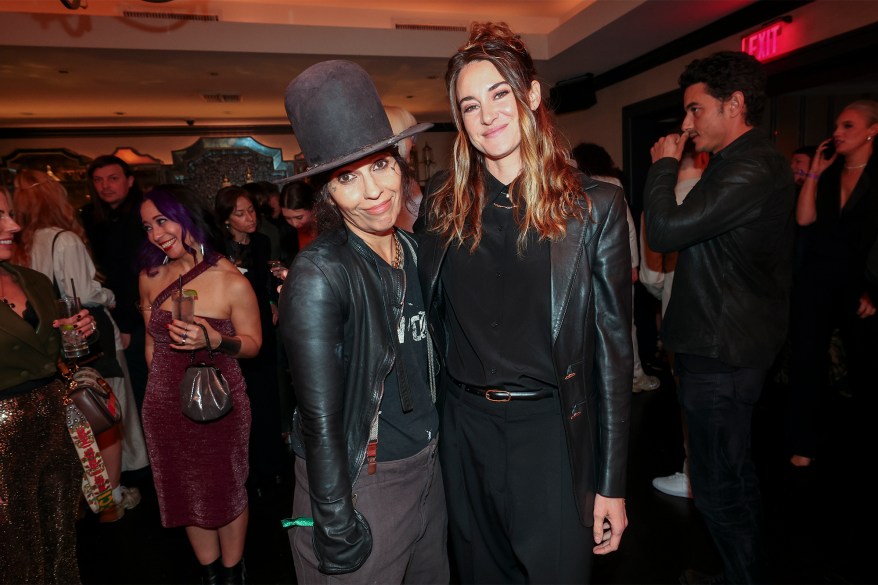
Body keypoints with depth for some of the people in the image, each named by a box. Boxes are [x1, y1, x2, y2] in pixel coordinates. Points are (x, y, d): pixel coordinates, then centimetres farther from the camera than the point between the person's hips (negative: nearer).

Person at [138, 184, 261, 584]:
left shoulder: (232, 282, -18)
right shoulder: (150, 276, -4)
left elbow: (253, 343, -9)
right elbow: (151, 339, 10)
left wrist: (213, 340, -27)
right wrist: (158, 383, 16)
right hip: (164, 405, 4)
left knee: (227, 490, 14)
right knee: (185, 491, 19)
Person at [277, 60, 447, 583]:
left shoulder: (413, 250, 0)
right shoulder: (319, 274, -21)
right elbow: (319, 418, -19)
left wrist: (436, 449, 12)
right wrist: (337, 529, -14)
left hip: (427, 470, 7)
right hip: (360, 485, -6)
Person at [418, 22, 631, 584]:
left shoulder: (595, 205, -7)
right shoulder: (444, 209, 3)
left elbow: (613, 346, -6)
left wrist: (611, 483, -5)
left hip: (552, 431, -3)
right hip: (467, 430, 3)